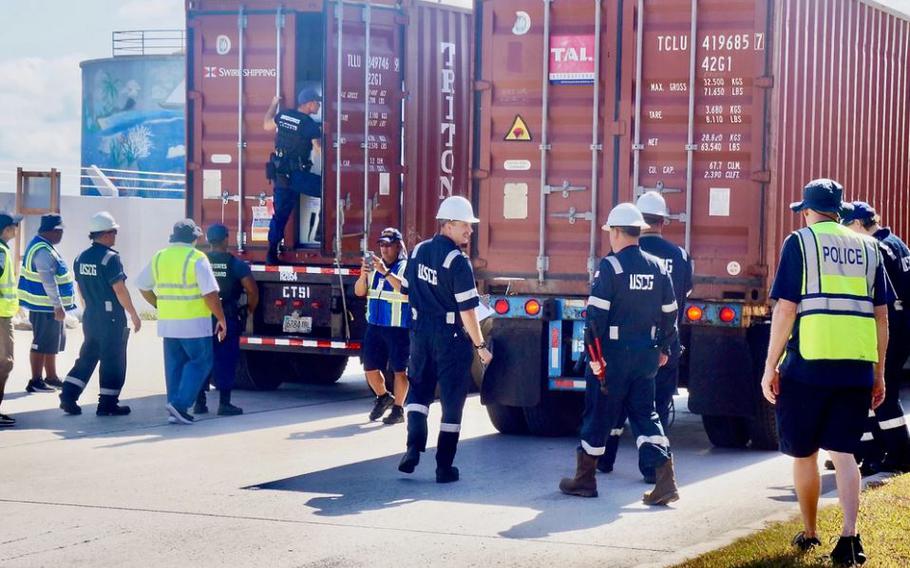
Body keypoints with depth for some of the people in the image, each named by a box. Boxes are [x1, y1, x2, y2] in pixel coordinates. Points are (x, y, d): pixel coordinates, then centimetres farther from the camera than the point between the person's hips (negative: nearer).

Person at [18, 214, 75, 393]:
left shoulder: (41, 246, 14)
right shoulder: (43, 251, -21)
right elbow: (48, 281, -26)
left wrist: (58, 305, 22)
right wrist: (58, 306, -26)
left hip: (49, 307, 11)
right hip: (45, 306, -11)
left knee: (53, 342, 19)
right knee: (42, 344, -5)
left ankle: (51, 377, 29)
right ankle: (36, 382, 0)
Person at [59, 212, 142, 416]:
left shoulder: (81, 258, 7)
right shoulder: (110, 258, -16)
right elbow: (120, 290, -18)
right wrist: (134, 315, -10)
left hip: (90, 317, 7)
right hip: (111, 319, -7)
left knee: (87, 358, 15)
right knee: (113, 361, 3)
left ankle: (68, 396, 6)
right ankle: (107, 404, 7)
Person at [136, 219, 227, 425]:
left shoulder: (159, 257, 7)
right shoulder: (197, 258, -11)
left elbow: (143, 286, 16)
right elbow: (210, 294, -15)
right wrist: (221, 319, -6)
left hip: (167, 322, 6)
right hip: (194, 323, -6)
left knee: (174, 365, 12)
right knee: (200, 362, 3)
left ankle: (176, 411, 12)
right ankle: (180, 403, -9)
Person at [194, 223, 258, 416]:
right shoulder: (236, 264, -6)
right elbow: (252, 290, -10)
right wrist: (250, 309, 8)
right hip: (229, 319, -3)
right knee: (225, 361, 2)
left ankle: (199, 402, 11)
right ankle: (224, 403, 1)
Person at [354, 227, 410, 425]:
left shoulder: (406, 268, -5)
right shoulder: (374, 267, 12)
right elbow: (359, 292, 9)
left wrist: (386, 273, -28)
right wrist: (363, 275, -10)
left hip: (399, 327, -6)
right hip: (374, 326, 6)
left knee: (399, 369, 0)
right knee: (370, 368, 9)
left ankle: (398, 409, 9)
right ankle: (383, 397, 33)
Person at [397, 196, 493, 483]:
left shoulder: (419, 251, 3)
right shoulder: (457, 261, -18)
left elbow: (407, 292, 13)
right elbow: (467, 310, -19)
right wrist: (480, 346, -11)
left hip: (421, 334, 5)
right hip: (451, 338, -5)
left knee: (418, 390, 19)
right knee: (451, 400, 5)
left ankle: (414, 446, -2)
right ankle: (444, 467, 8)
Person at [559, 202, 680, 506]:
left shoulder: (610, 266, -12)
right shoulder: (657, 267, 6)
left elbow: (596, 314, -16)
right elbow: (669, 313, 10)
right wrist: (664, 348, 21)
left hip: (613, 355, -5)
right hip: (646, 355, 5)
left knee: (598, 415, 7)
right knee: (646, 415, 8)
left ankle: (584, 479, 20)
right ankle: (665, 482, -5)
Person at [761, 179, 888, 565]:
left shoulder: (800, 242, 2)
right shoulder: (867, 248, 14)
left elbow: (785, 309, -5)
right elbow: (881, 316, 13)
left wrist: (770, 367, -1)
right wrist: (879, 372, 19)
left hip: (809, 363, -3)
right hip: (857, 367, 3)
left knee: (804, 452, 12)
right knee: (843, 451, 5)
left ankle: (809, 534, 24)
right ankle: (849, 535, -12)